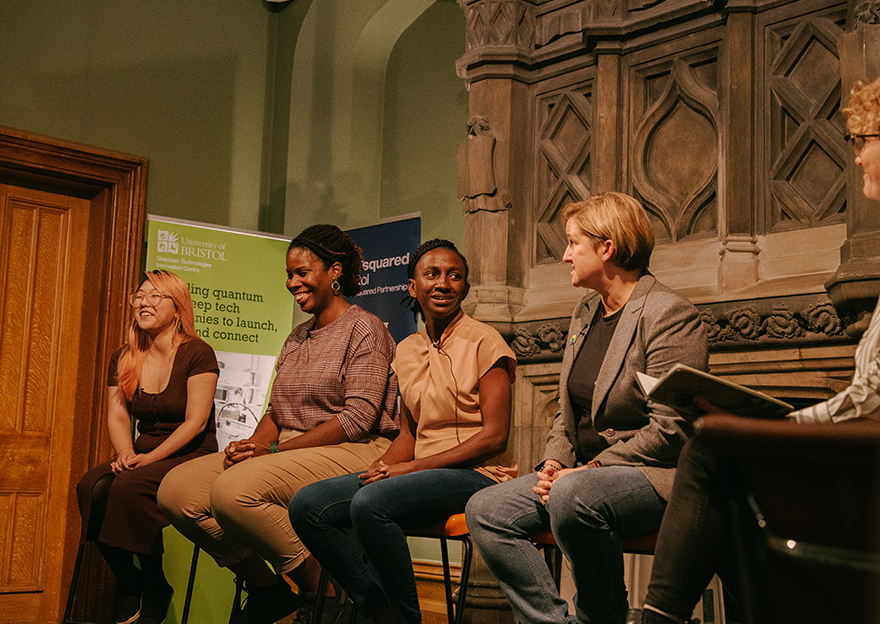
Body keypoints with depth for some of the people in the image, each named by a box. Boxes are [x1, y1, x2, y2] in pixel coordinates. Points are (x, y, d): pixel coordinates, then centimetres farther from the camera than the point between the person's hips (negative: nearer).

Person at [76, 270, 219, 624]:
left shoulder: (197, 354, -6)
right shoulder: (123, 359, 13)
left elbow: (196, 421, -13)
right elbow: (117, 415, 8)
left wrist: (152, 457, -21)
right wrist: (125, 453, -12)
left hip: (191, 458, -5)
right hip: (144, 457, 5)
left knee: (129, 487, -32)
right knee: (93, 487, -25)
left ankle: (155, 595, -13)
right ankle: (127, 584, -7)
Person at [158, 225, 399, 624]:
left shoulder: (364, 329, -4)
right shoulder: (297, 337, 22)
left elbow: (359, 417, -15)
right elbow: (276, 411, 19)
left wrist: (276, 450, -18)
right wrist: (254, 444, -6)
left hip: (351, 452, -8)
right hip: (290, 450, 8)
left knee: (232, 490, -32)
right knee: (176, 490, -11)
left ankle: (321, 592, -15)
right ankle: (266, 590, 0)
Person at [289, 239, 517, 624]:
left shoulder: (483, 341, -5)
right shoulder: (406, 351, 14)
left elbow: (494, 436, -12)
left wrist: (411, 467, -17)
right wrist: (382, 466, -7)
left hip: (478, 475, -7)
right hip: (422, 471, 7)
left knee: (370, 502, -32)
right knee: (307, 505, -11)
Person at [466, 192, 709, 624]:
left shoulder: (670, 314, -11)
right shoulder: (585, 312, 16)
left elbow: (670, 429, -18)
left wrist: (592, 467, -19)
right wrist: (554, 461, 2)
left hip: (654, 475, -8)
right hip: (584, 471, 8)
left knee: (573, 496, -37)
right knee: (484, 510, -9)